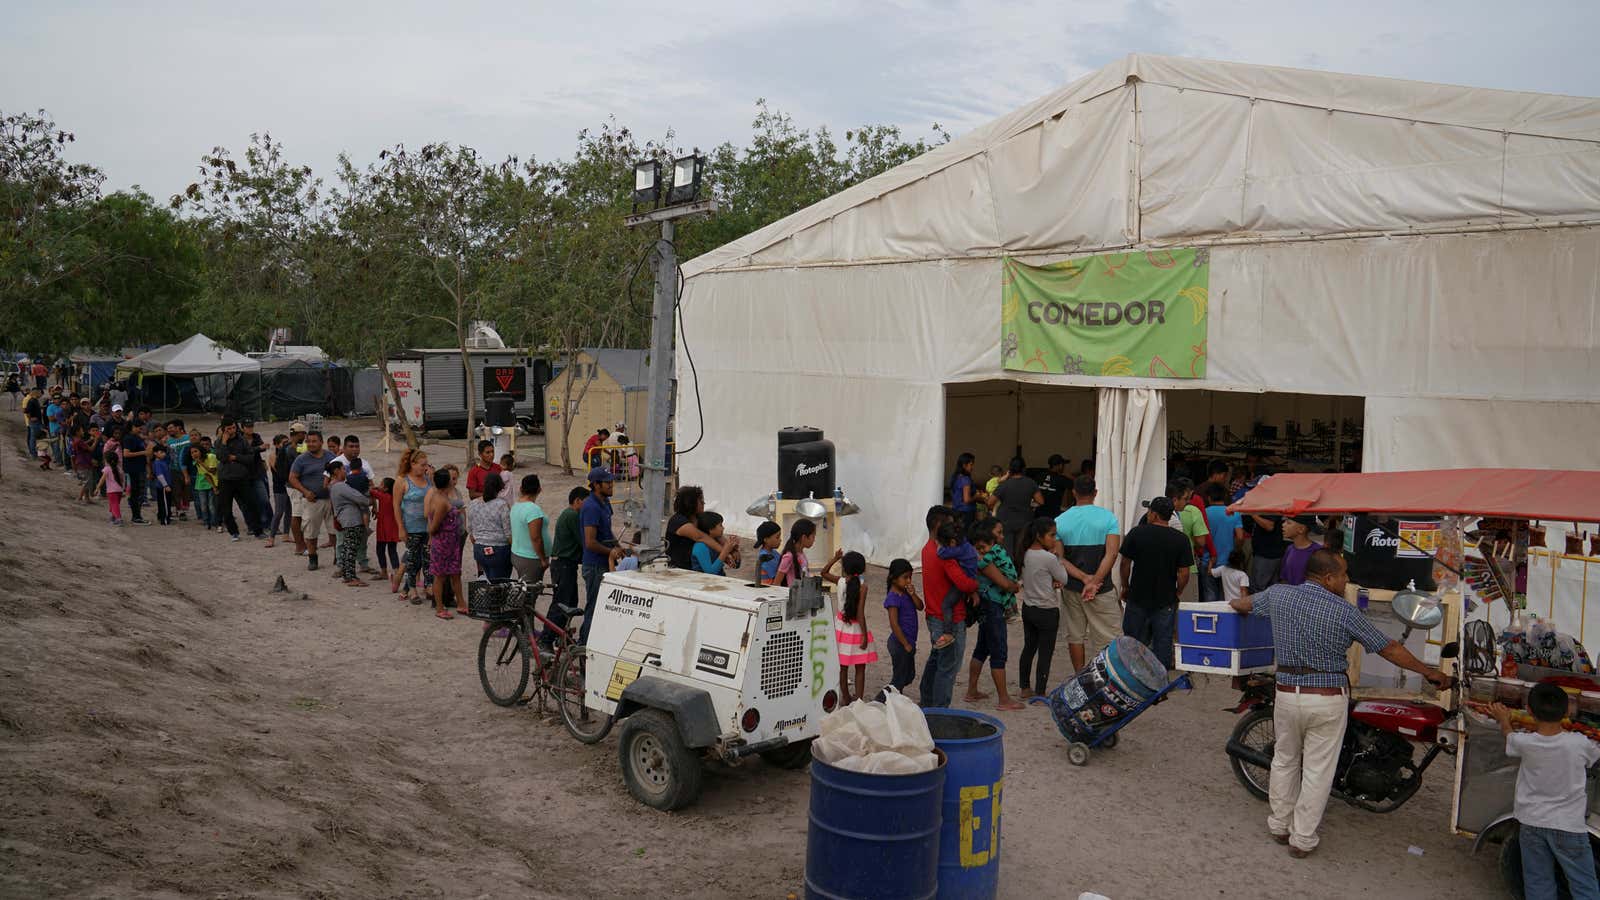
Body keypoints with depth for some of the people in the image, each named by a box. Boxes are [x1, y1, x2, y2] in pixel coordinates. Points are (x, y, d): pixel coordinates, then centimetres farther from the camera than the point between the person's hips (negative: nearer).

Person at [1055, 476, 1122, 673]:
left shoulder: (1060, 521, -1)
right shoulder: (1108, 517, -8)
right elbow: (1112, 553, -18)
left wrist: (1084, 578, -12)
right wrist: (1094, 582, -19)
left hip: (1071, 588, 3)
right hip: (1102, 589, -3)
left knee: (1075, 635, 15)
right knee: (1110, 638, 4)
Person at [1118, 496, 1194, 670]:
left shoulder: (1136, 533, -8)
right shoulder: (1181, 540, -6)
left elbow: (1125, 564, -3)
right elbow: (1184, 574, -8)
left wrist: (1125, 587, 10)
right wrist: (1176, 593, 8)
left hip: (1138, 597, 0)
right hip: (1166, 602, 0)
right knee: (1163, 643, 8)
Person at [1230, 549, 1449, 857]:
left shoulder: (1278, 595, -3)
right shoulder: (1344, 611, -12)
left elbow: (1241, 605, 16)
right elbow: (1389, 649, -5)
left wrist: (1234, 602, 40)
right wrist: (1429, 673, 7)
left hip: (1288, 693, 3)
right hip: (1329, 699, -3)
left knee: (1285, 760, 21)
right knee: (1318, 770, 7)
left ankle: (1280, 825, 31)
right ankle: (1302, 839, 15)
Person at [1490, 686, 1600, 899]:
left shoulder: (1524, 743, -13)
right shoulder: (1579, 743, -17)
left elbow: (1510, 737, 12)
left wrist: (1503, 720, 33)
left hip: (1531, 823, 2)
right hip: (1568, 826, -2)